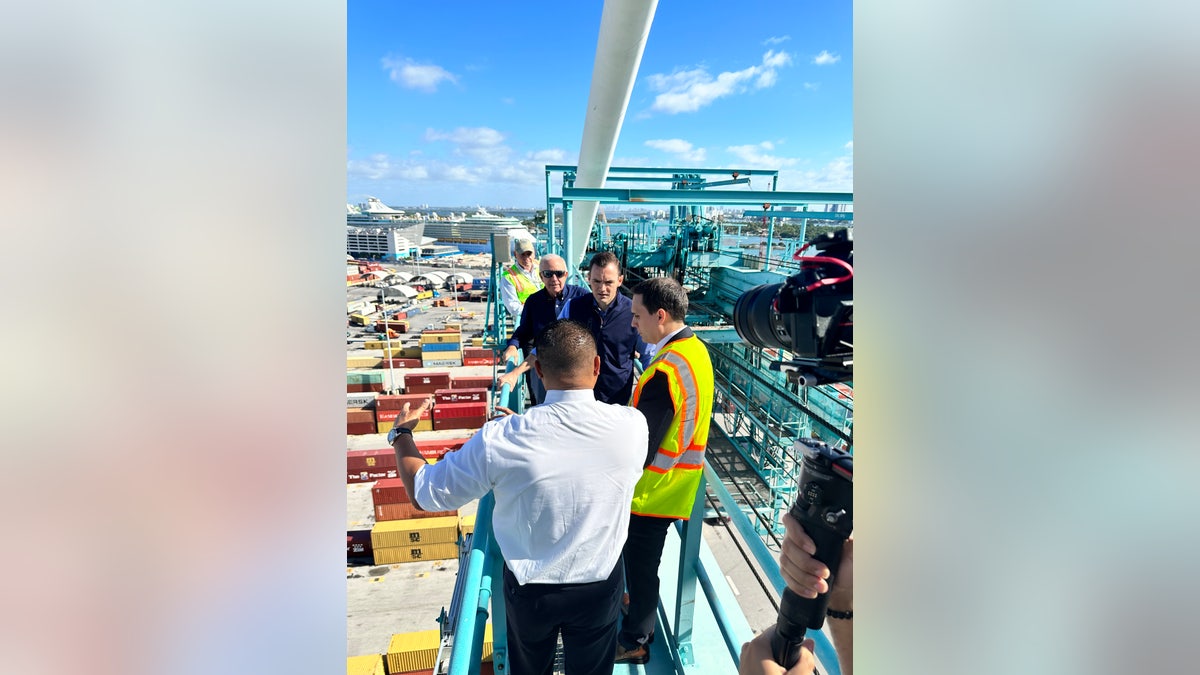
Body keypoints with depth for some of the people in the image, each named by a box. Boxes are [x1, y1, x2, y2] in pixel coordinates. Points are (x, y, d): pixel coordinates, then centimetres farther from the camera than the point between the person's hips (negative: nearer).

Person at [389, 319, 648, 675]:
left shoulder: (500, 439, -28)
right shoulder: (632, 425, -24)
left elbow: (423, 493, -13)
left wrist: (401, 434, 5)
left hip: (529, 588, 0)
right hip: (601, 586, 1)